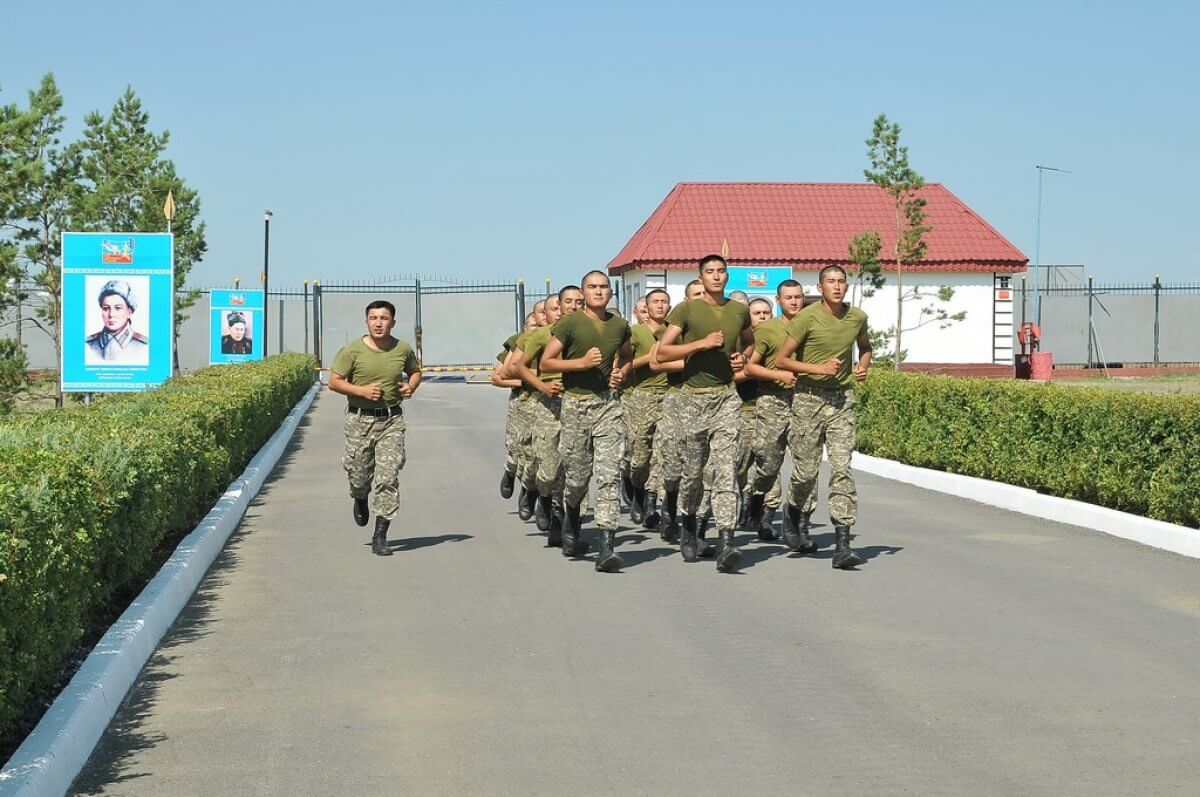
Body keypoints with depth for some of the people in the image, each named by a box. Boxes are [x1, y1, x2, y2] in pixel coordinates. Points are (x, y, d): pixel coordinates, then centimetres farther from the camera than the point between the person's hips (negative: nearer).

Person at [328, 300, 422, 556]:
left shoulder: (403, 350, 2)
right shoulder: (352, 350, -6)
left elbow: (415, 371, 21)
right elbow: (334, 382, -3)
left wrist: (411, 386, -1)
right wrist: (361, 391, -16)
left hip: (392, 420, 1)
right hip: (359, 420, -1)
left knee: (388, 477, -8)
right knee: (359, 474, 8)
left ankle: (380, 537, -4)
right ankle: (360, 499, 47)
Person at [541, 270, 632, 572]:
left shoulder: (620, 325, 9)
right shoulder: (570, 323, -3)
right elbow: (546, 362, -3)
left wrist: (621, 372, 9)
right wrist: (581, 362, -14)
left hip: (609, 403, 2)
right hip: (576, 403, -2)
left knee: (609, 473, -10)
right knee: (577, 475, 6)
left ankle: (607, 547, -15)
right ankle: (571, 524, 40)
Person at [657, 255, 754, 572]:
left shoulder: (740, 311, 11)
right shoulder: (687, 310, -1)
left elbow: (749, 342, 30)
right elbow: (663, 350, -7)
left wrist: (745, 359, 9)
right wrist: (701, 343, -16)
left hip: (726, 396, 1)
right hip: (694, 397, -1)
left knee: (726, 469, -11)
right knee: (693, 469, 9)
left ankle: (726, 541, -20)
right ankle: (689, 525, 35)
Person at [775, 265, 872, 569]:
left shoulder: (857, 317, 5)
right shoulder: (807, 318, -9)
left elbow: (865, 347, 27)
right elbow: (781, 360, -7)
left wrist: (863, 368, 6)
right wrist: (819, 368, -15)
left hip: (842, 398, 3)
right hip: (809, 398, -3)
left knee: (842, 468, -8)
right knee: (806, 469, 2)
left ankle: (842, 544, -11)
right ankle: (796, 514, 35)